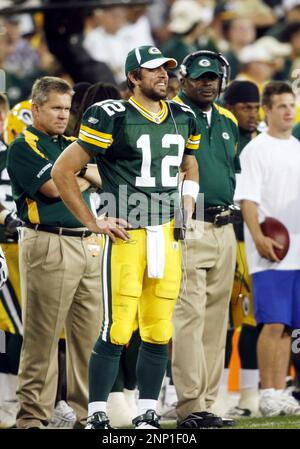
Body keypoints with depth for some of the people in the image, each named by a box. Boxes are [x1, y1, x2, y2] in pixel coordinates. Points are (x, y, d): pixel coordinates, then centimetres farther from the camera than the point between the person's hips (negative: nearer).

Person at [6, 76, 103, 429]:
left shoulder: (72, 145, 21)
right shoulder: (24, 147, -3)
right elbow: (53, 187, -13)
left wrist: (82, 172, -3)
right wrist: (85, 179, 2)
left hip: (87, 244, 7)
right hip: (49, 246, -7)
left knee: (90, 333, 7)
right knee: (42, 336, -5)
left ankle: (87, 411, 13)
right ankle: (32, 416, -2)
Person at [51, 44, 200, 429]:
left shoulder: (182, 119, 12)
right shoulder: (112, 118, -8)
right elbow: (63, 171, -6)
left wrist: (186, 207, 14)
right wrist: (93, 222, -6)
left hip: (168, 236, 6)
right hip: (127, 236, -6)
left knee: (159, 332, 7)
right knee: (117, 330, -9)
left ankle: (147, 414, 16)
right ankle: (96, 416, -1)